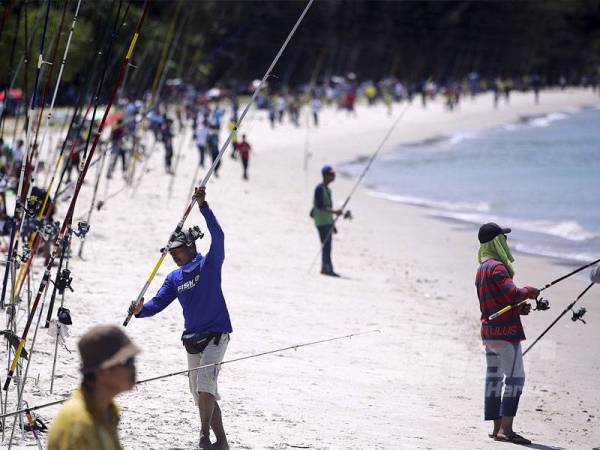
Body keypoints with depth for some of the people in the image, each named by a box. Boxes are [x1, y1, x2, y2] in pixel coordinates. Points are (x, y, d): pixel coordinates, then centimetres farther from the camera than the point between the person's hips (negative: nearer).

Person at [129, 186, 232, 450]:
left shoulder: (209, 264, -6)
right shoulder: (174, 278, 10)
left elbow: (218, 237, -21)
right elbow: (158, 303, 5)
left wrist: (203, 206, -31)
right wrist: (140, 310, -17)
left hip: (216, 334, -7)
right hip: (192, 339, 7)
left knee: (205, 379, -26)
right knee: (202, 393, 9)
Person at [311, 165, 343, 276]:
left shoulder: (327, 189, 16)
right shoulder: (319, 188, -13)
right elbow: (319, 207, -19)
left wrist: (332, 224, 24)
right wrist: (334, 212, -26)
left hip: (328, 222, 10)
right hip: (322, 222, -10)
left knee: (327, 247, 10)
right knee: (326, 246, -12)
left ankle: (324, 268, 15)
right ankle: (328, 268, -14)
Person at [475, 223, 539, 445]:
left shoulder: (482, 269, 17)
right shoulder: (496, 267, -14)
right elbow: (512, 294, -25)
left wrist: (520, 308, 10)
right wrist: (529, 292, -6)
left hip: (488, 331, 10)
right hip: (505, 331, -10)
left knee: (494, 378, 10)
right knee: (515, 377, -10)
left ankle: (498, 428, 12)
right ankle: (506, 429, -16)